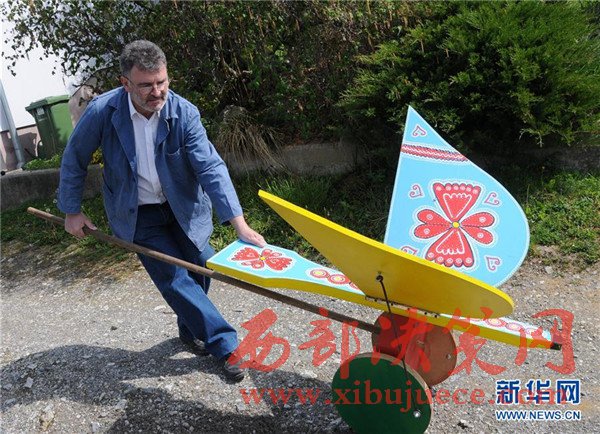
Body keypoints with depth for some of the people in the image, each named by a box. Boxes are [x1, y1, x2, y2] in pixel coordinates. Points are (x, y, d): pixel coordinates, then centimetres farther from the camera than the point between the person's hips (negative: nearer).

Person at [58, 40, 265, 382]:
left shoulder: (185, 113, -20)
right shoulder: (102, 111, -19)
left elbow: (210, 166, -26)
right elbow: (74, 160, -4)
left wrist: (239, 223, -35)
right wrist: (71, 211, 2)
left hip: (183, 206, 2)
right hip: (137, 213, -1)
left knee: (200, 267, 4)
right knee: (175, 277, -7)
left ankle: (191, 329, 32)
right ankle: (224, 344, 4)